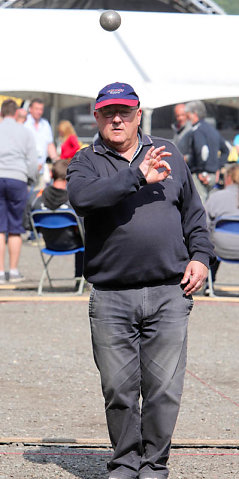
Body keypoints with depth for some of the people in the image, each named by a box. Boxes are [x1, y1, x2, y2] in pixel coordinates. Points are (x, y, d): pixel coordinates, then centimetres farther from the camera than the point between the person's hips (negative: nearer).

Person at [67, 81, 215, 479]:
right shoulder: (86, 162, 6)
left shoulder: (169, 155, 15)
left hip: (169, 296, 1)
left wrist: (200, 256, 7)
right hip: (111, 299, -1)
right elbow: (82, 198, -17)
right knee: (118, 390, 3)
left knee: (164, 388, -1)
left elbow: (194, 212, 20)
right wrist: (137, 177, -18)